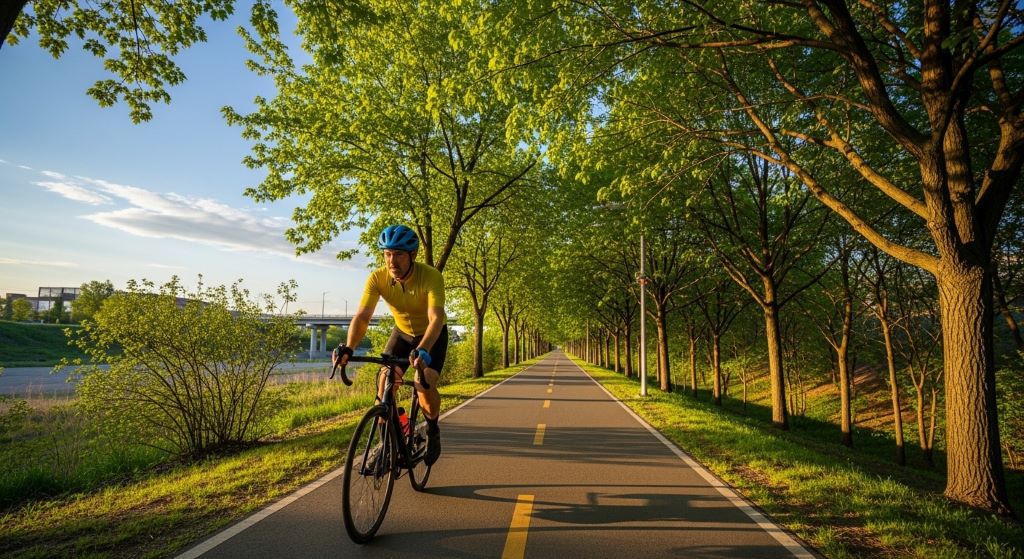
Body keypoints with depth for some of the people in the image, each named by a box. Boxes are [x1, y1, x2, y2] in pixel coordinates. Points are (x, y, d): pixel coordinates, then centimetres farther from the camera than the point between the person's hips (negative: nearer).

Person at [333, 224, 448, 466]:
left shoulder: (431, 276, -33)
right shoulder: (378, 278, -24)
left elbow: (436, 318, -44)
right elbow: (361, 316, -30)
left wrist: (422, 351, -62)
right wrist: (348, 348, -48)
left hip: (432, 335, -3)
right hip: (402, 332, 3)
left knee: (425, 386, -22)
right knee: (385, 384, -14)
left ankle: (432, 430, 9)